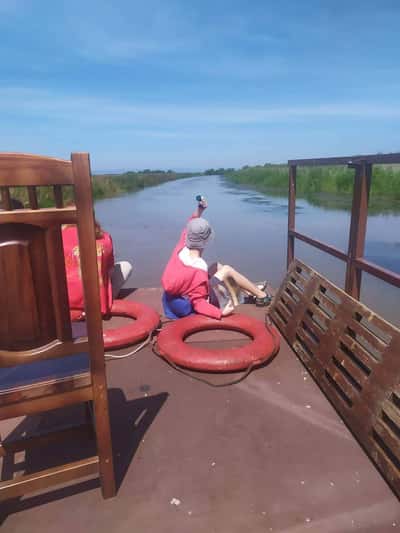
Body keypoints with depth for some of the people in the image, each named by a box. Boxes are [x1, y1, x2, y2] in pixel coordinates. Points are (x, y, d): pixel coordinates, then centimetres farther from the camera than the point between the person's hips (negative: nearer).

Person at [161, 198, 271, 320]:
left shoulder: (181, 249, -16)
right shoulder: (198, 272, -37)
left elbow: (189, 229, 3)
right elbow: (198, 304, -33)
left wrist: (199, 210, -1)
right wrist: (221, 313, -39)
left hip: (184, 296, 8)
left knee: (217, 266, 15)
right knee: (227, 270, -1)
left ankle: (251, 291, 28)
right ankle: (261, 296, 15)